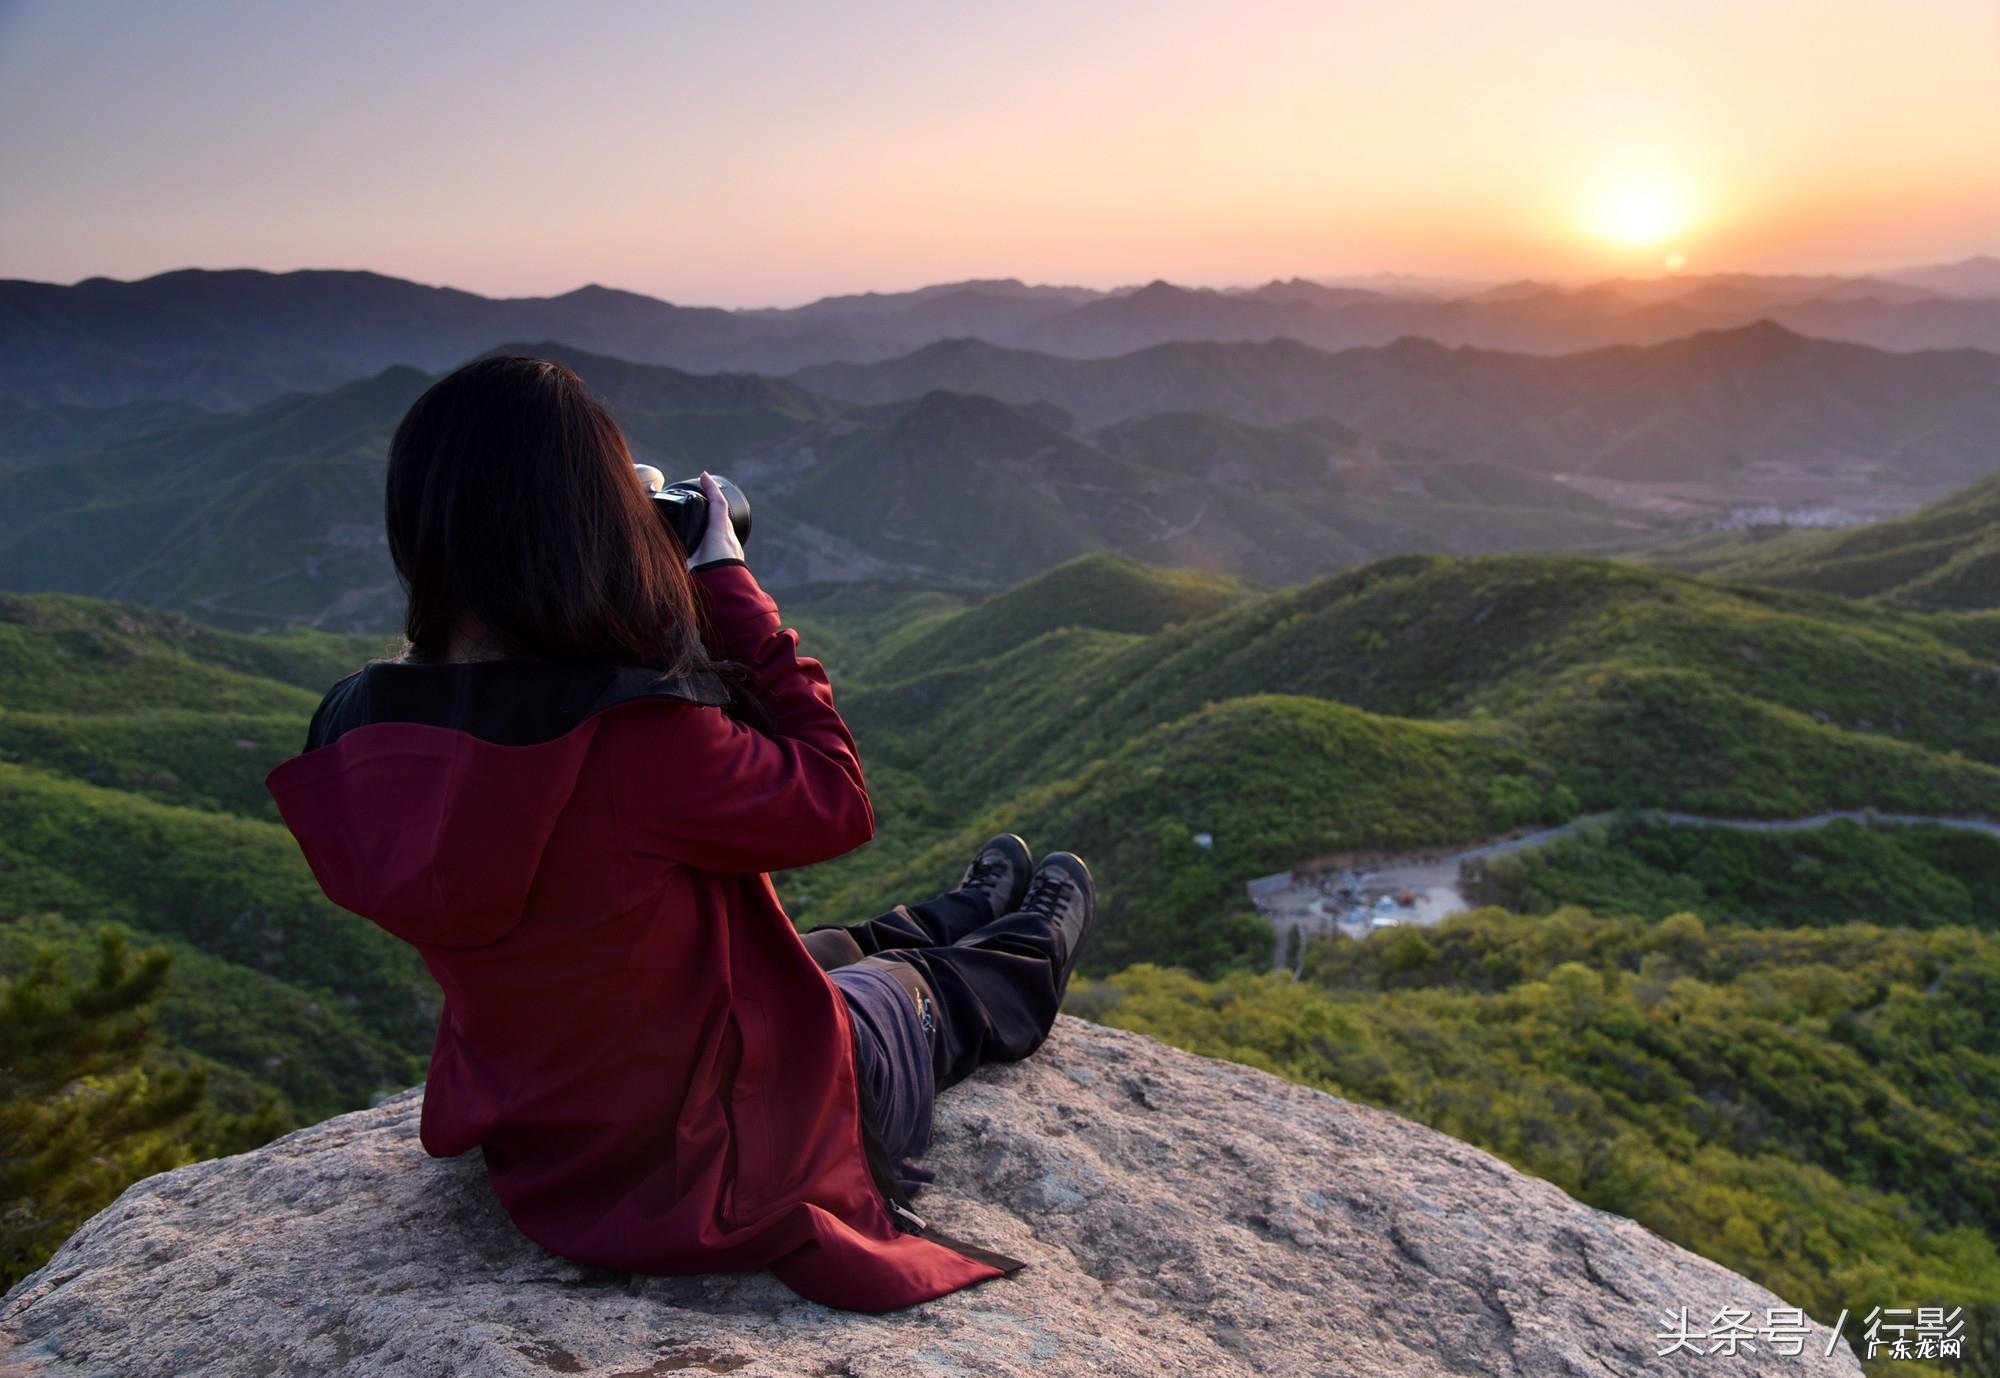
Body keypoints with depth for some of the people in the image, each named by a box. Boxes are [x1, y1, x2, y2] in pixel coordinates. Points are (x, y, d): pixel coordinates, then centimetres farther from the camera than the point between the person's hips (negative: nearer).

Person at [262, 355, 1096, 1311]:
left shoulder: (357, 733, -15)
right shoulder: (636, 741, -39)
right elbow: (835, 800, -20)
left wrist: (688, 596, -4)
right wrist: (729, 588, -16)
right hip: (723, 1160, -6)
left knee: (844, 945, 34)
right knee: (936, 993, 27)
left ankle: (962, 916, 64)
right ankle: (1034, 953, 61)